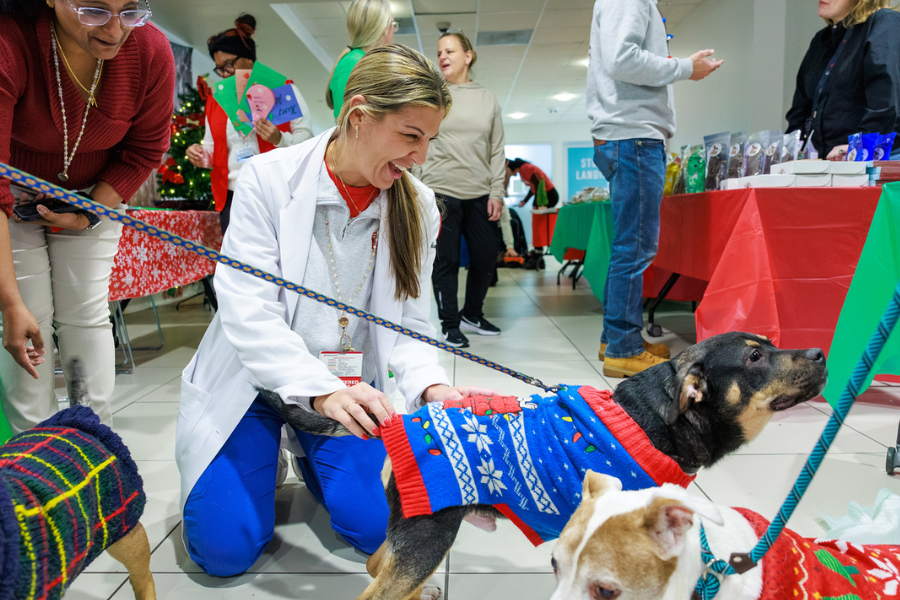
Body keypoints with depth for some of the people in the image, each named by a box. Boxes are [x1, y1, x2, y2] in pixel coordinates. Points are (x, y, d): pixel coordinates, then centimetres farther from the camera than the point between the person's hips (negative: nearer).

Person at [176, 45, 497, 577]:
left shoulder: (418, 206, -7)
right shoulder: (269, 179, -17)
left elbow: (407, 323, -7)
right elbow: (248, 313, -23)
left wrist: (429, 385, -27)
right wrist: (319, 390, -37)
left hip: (349, 388, 3)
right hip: (257, 378, -2)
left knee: (379, 528, -7)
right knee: (225, 546, -8)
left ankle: (313, 455, 23)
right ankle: (267, 449, 23)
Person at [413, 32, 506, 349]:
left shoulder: (488, 99, 11)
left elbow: (497, 150, 9)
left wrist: (497, 192, 0)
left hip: (480, 194, 3)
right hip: (441, 191, -3)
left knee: (486, 257, 6)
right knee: (446, 260, -1)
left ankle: (472, 314, 27)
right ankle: (449, 324, 12)